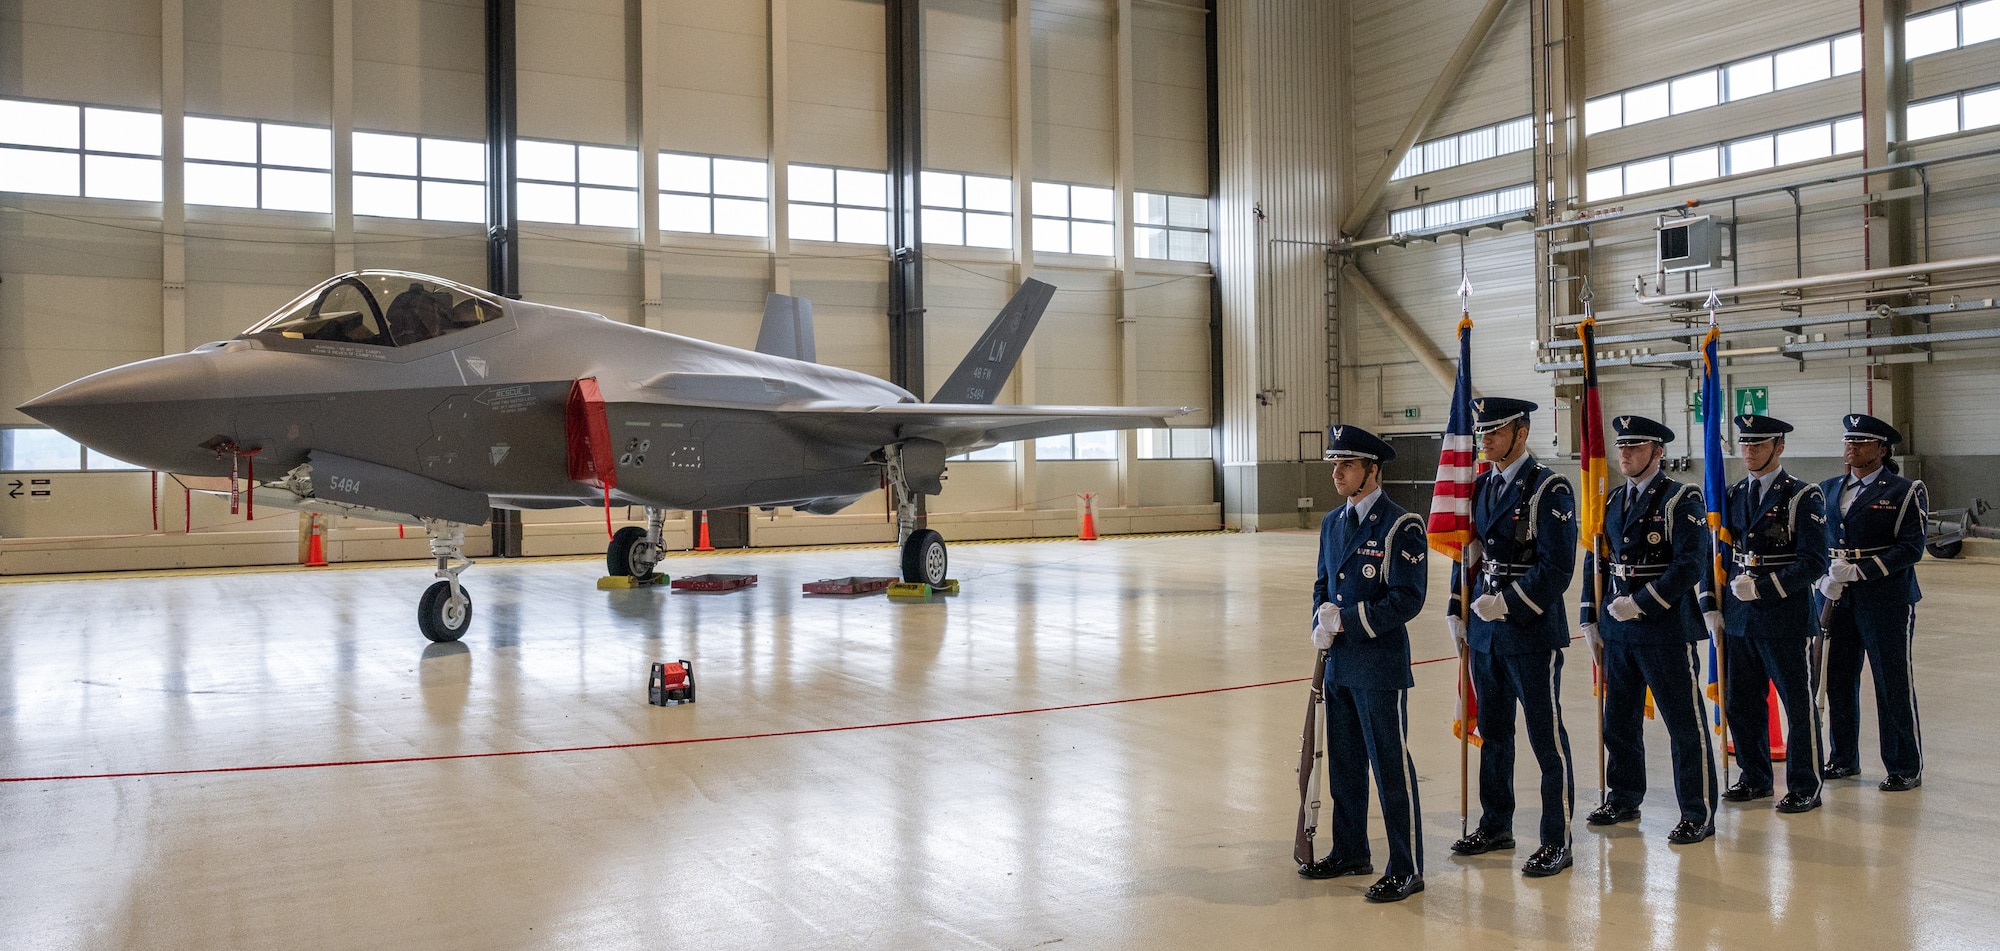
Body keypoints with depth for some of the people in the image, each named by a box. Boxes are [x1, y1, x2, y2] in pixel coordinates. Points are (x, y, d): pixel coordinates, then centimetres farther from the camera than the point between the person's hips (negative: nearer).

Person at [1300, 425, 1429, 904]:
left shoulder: (1401, 526, -13)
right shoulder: (1332, 523, 11)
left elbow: (1408, 598, -17)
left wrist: (1349, 621, -20)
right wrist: (1321, 624, -2)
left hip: (1381, 666, -8)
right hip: (1339, 663, 8)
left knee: (1391, 765, -1)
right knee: (1343, 762, 17)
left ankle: (1406, 868, 9)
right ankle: (1351, 851, 31)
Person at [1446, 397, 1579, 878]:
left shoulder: (1550, 490, -11)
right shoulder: (1480, 487, 10)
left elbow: (1557, 568, -17)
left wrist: (1506, 602, -20)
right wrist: (1459, 614, 11)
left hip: (1532, 631, -7)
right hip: (1485, 631, 7)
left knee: (1547, 739, 2)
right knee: (1493, 733, 17)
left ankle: (1556, 842, 12)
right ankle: (1496, 826, 30)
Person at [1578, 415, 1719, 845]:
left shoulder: (1682, 499, -8)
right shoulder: (1611, 501, 12)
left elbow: (1690, 565, -17)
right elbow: (1595, 562, 15)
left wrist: (1641, 603, -20)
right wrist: (1591, 619, 9)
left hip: (1666, 626, -7)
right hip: (1616, 628, 7)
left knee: (1685, 723, 1)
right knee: (1619, 720, 16)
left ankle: (1698, 813, 10)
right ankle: (1624, 798, 30)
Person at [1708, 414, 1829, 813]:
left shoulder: (1803, 497, -7)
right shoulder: (1734, 496, 11)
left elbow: (1814, 562, -14)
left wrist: (1764, 587, -21)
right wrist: (1710, 603, 5)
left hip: (1786, 619, -6)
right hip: (1739, 619, 6)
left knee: (1799, 704, 5)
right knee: (1741, 704, 13)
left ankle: (1805, 787, 17)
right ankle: (1755, 779, 28)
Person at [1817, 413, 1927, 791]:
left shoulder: (1904, 492, -4)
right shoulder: (1828, 489, 12)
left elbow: (1911, 548, -12)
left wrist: (1857, 571, -20)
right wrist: (1825, 580, -5)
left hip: (1886, 601, -5)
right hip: (1837, 600, 5)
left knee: (1893, 685, 0)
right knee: (1838, 680, 12)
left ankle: (1906, 767, 12)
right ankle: (1843, 759, 25)